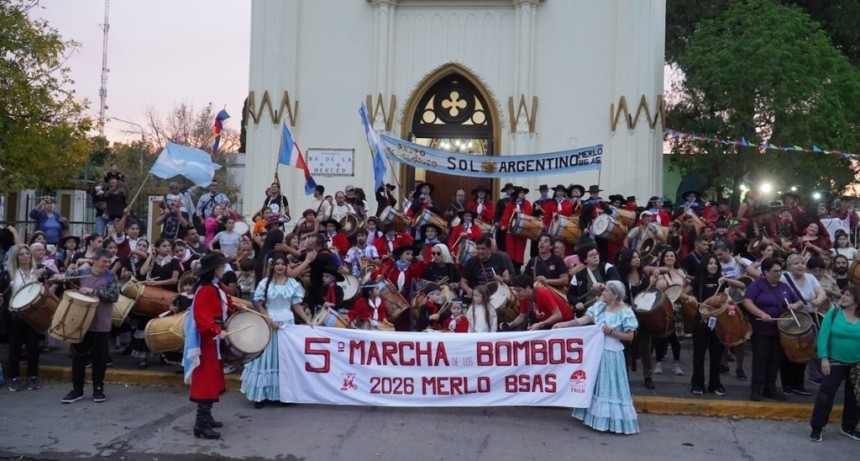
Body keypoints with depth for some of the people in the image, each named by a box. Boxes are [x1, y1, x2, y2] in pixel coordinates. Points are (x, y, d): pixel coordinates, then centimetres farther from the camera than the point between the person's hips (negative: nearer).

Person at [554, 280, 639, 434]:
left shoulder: (625, 312, -11)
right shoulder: (600, 306, 4)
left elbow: (629, 336, -10)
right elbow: (584, 319, 1)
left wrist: (611, 332, -19)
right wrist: (564, 324, -6)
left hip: (611, 353, -6)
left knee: (610, 387, -1)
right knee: (595, 384, 14)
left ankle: (613, 420, 8)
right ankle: (597, 415, 26)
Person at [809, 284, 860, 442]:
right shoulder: (834, 312, -8)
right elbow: (823, 335, -10)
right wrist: (824, 358, -16)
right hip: (835, 362, -2)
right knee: (826, 393, -8)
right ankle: (817, 427, 1)